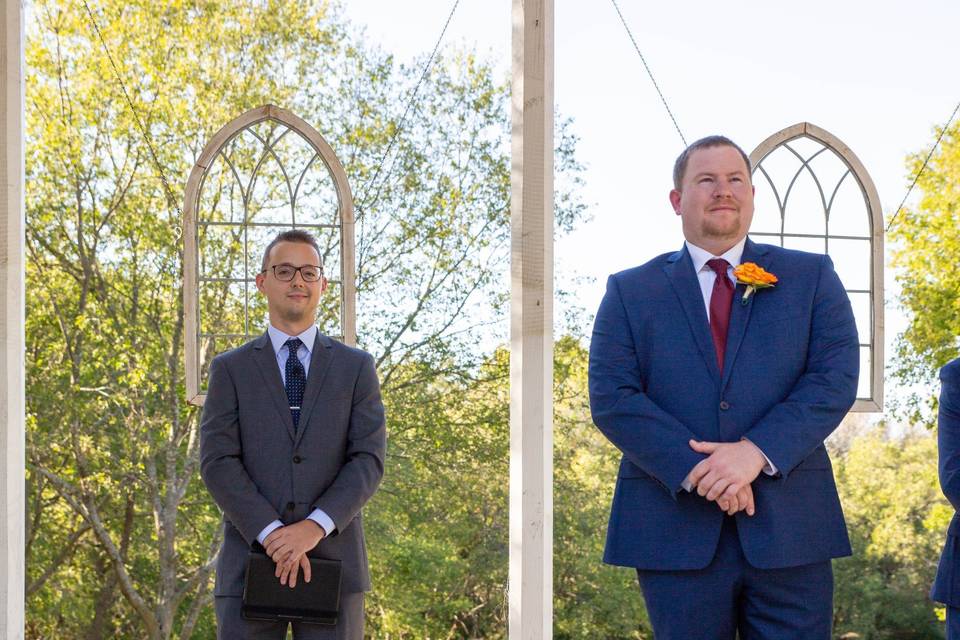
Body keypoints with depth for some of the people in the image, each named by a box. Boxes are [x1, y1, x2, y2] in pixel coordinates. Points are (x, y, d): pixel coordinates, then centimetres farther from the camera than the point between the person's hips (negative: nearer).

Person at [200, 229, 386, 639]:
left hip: (333, 561, 0)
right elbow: (217, 463, -1)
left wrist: (316, 526, -14)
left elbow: (369, 459, 1)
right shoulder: (230, 369, 10)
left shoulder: (356, 368, 11)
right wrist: (272, 534, -14)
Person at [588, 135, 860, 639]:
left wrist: (758, 452, -17)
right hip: (676, 533, 0)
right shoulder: (630, 291, 9)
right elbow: (611, 399, -2)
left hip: (789, 529, 1)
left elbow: (836, 379, -2)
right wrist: (695, 469, -16)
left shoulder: (811, 277, 11)